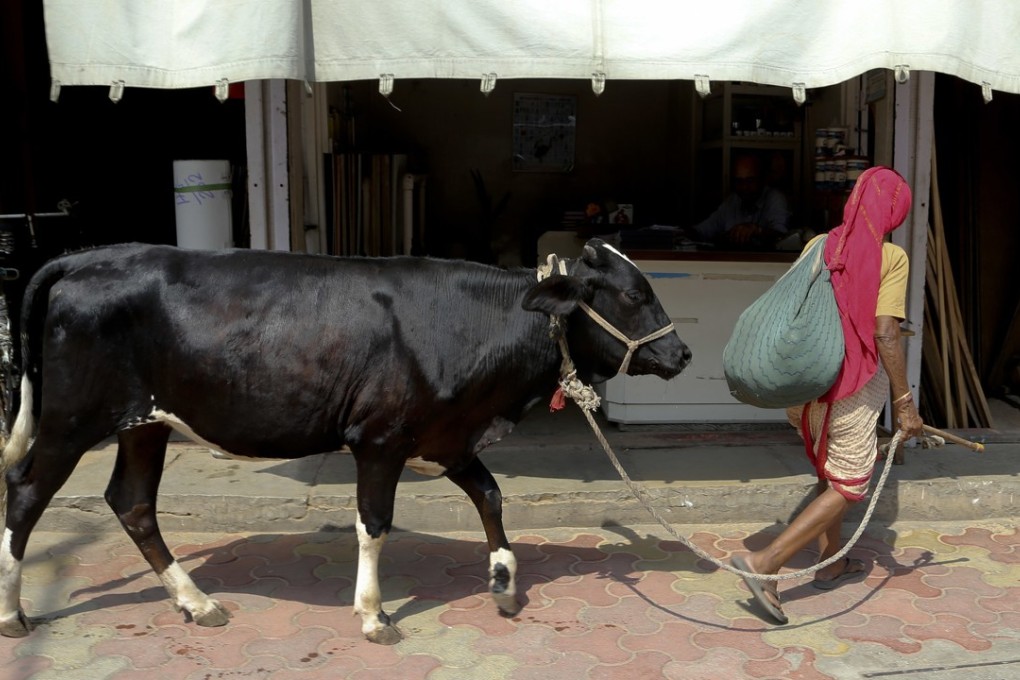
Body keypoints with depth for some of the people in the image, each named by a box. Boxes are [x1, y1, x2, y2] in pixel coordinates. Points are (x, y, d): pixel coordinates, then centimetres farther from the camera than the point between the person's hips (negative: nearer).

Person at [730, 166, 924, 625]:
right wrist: (904, 402, -9)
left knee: (829, 473, 23)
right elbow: (885, 334, -17)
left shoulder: (818, 246, 5)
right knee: (847, 486, 4)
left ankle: (831, 564, 35)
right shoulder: (891, 258, -10)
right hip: (853, 387, -6)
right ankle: (765, 562, -8)